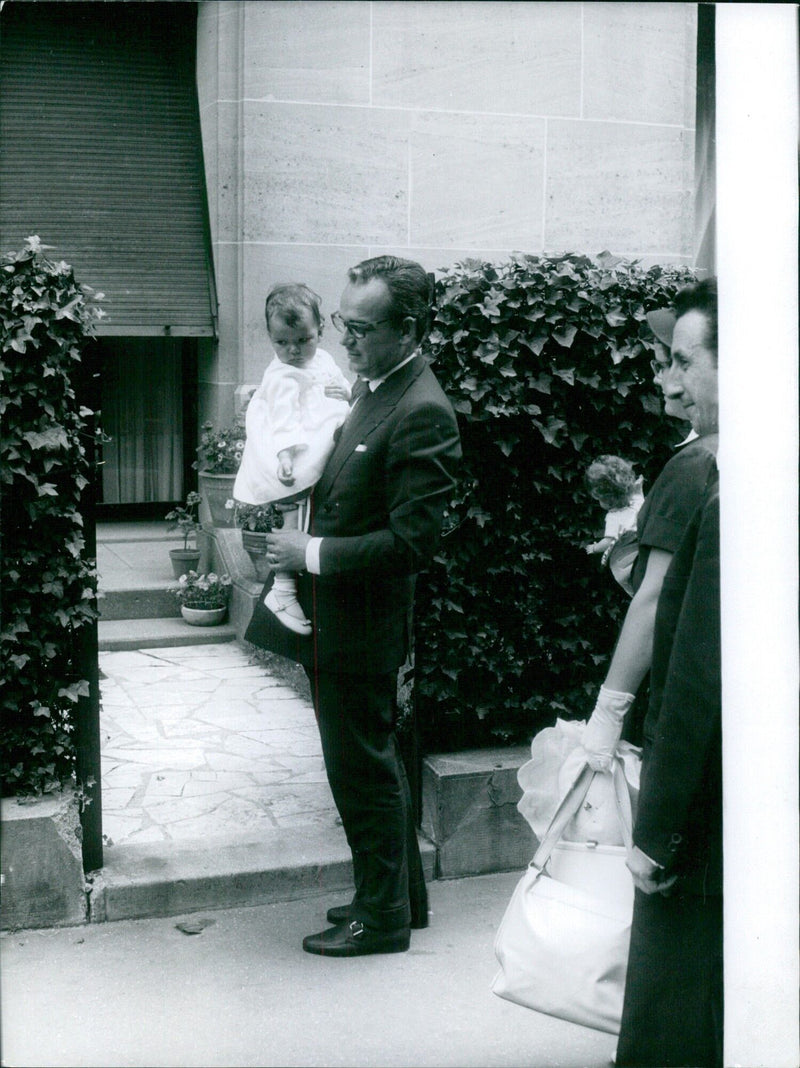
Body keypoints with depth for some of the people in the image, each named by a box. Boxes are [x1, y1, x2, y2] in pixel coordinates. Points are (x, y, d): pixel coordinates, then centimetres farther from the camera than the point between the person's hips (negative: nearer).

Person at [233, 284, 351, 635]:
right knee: (296, 515, -14)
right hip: (298, 459, -8)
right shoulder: (282, 376, -13)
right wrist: (285, 454, -37)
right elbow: (283, 417, -25)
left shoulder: (323, 359, 12)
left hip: (326, 450, 8)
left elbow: (344, 388, 23)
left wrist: (345, 393, 0)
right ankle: (283, 591, -9)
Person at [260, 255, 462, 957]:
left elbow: (414, 539, -24)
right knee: (375, 763, 20)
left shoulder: (422, 413, -21)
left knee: (364, 772, 4)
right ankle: (403, 895, 36)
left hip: (363, 628, -10)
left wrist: (314, 553, -19)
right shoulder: (372, 386, 9)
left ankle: (383, 918, 21)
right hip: (338, 618, 10)